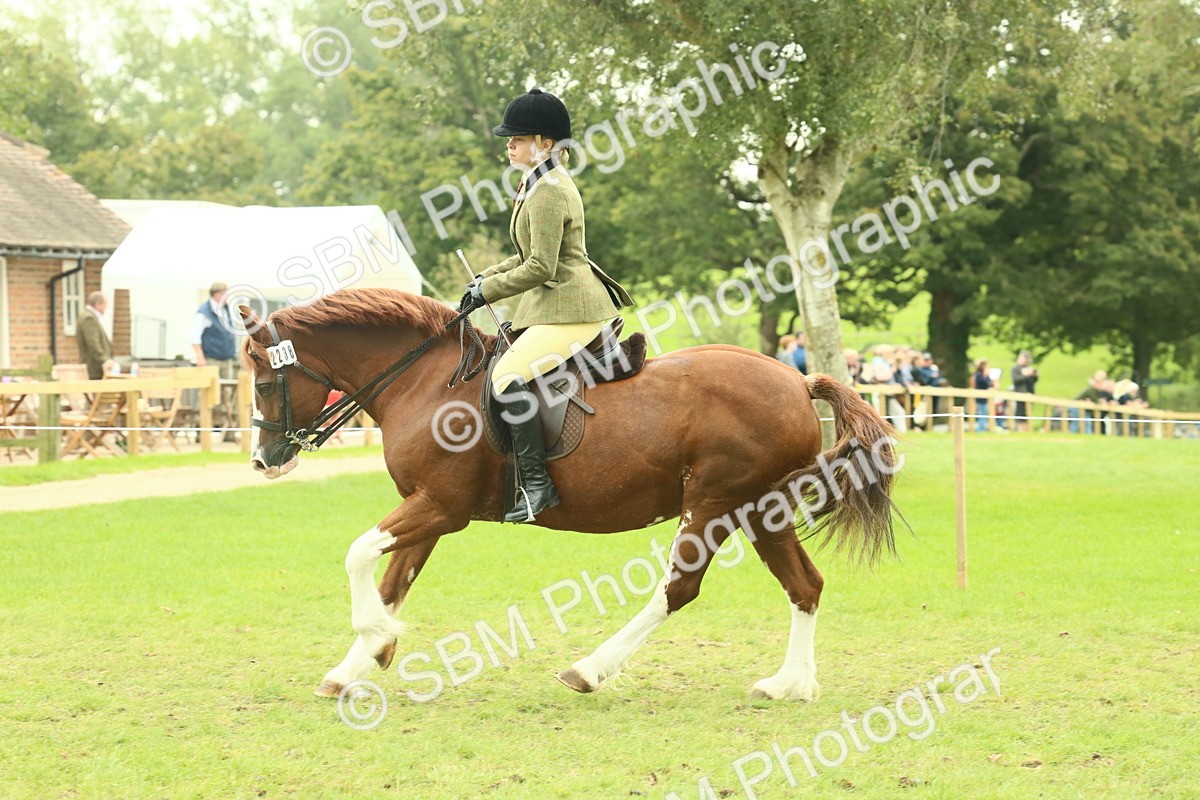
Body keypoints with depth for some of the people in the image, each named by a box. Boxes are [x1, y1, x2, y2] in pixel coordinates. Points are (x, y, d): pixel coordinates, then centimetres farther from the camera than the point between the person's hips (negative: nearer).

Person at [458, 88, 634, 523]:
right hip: (553, 305, 12)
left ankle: (536, 484, -23)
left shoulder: (548, 192, -17)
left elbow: (541, 267, -21)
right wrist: (484, 277, 13)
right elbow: (530, 256, 24)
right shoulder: (538, 184, 16)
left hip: (569, 310, -12)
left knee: (508, 377, -22)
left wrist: (487, 291, -12)